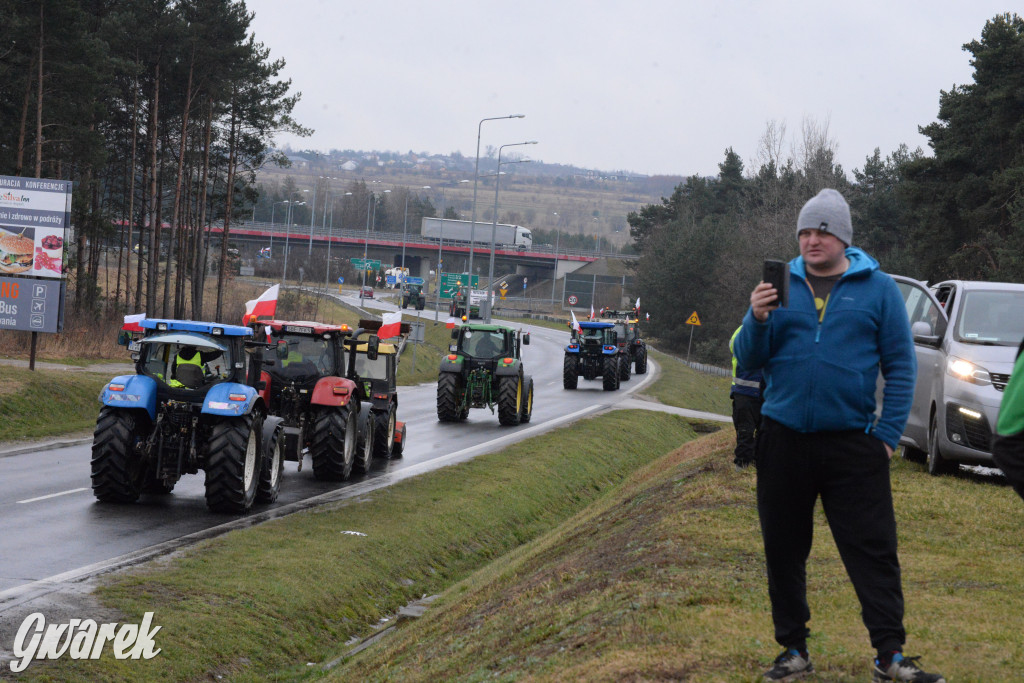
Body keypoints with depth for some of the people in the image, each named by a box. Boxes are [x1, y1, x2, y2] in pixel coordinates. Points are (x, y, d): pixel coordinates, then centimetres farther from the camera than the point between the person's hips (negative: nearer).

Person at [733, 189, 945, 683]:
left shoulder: (877, 288, 1)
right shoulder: (781, 284, 7)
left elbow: (901, 366, 0)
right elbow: (748, 360, 5)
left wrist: (888, 435, -7)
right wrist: (757, 319, -15)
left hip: (851, 443, -3)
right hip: (784, 439, 3)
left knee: (873, 550, -6)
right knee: (784, 551, 8)